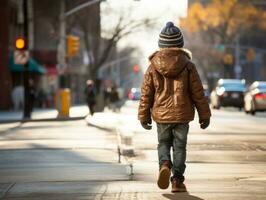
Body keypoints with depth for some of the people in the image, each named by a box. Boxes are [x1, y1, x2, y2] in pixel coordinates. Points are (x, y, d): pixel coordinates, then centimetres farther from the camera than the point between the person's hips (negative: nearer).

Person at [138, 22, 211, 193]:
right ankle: (177, 180, 4)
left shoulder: (153, 67, -4)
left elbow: (146, 94, 1)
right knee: (179, 147, 9)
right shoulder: (188, 66, -6)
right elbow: (198, 93, -3)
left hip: (161, 114, 1)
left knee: (163, 144, 16)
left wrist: (144, 116, 11)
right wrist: (204, 115, 6)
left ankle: (164, 164, -12)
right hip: (182, 115, -1)